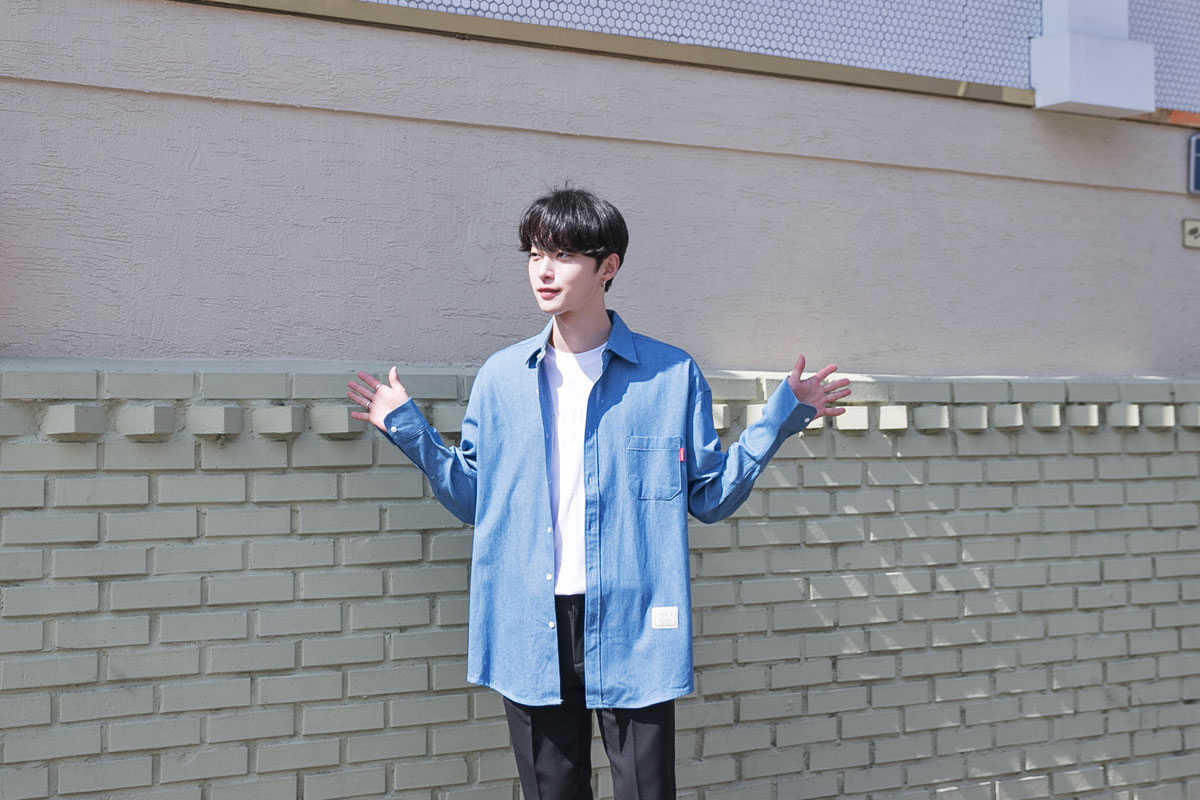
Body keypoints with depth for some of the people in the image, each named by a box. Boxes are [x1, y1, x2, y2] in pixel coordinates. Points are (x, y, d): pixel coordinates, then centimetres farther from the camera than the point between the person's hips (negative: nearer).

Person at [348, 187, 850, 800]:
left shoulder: (671, 376, 1)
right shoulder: (500, 378, 8)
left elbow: (710, 497, 3)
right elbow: (474, 500, 13)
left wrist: (780, 418, -5)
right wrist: (408, 431, 5)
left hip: (631, 629, -2)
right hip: (530, 632, 2)